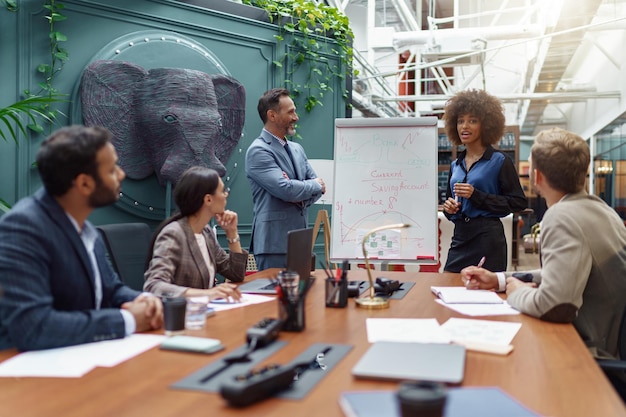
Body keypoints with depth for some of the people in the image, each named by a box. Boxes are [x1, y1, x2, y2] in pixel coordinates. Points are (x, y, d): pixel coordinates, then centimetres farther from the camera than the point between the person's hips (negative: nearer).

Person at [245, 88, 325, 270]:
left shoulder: (297, 149, 14)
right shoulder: (258, 151, -12)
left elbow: (319, 186, 11)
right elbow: (285, 189, -22)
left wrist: (302, 196, -11)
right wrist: (315, 185, -4)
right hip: (274, 242, -8)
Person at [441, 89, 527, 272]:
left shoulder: (499, 161, -4)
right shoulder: (455, 165, 13)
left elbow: (519, 202, -9)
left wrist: (477, 196, -15)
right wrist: (448, 208, 0)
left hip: (488, 238, -5)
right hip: (459, 238, 5)